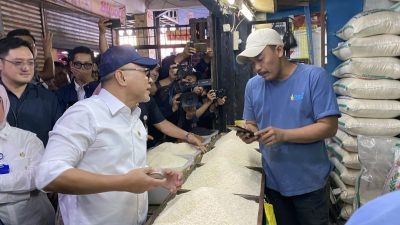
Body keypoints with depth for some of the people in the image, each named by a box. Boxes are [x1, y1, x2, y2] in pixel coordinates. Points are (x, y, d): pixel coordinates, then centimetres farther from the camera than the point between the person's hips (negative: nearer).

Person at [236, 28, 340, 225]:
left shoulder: (315, 77, -14)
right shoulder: (252, 85, 0)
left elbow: (329, 127, -17)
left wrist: (283, 135, -28)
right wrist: (248, 132, -17)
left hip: (309, 183, -3)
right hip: (272, 181, 4)